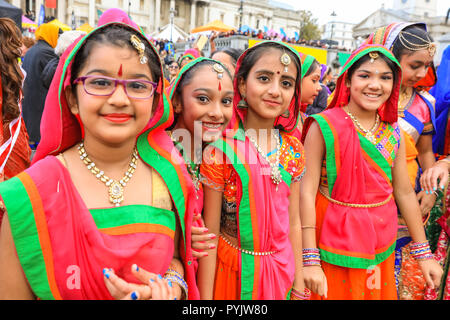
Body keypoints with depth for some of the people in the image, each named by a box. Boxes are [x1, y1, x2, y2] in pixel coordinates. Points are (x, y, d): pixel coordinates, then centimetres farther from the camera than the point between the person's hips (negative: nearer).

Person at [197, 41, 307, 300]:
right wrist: (205, 298, -9)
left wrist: (299, 284, 7)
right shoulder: (220, 149, -18)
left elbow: (294, 221, 3)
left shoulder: (293, 149, -4)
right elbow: (209, 233, -13)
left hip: (280, 270, 4)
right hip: (232, 269, -4)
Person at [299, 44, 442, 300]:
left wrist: (424, 254, 12)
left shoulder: (393, 133, 1)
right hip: (336, 247, -4)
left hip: (381, 248, 5)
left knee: (378, 293, 17)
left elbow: (404, 192, 8)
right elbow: (307, 192, -16)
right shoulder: (324, 127, -14)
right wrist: (310, 260, -17)